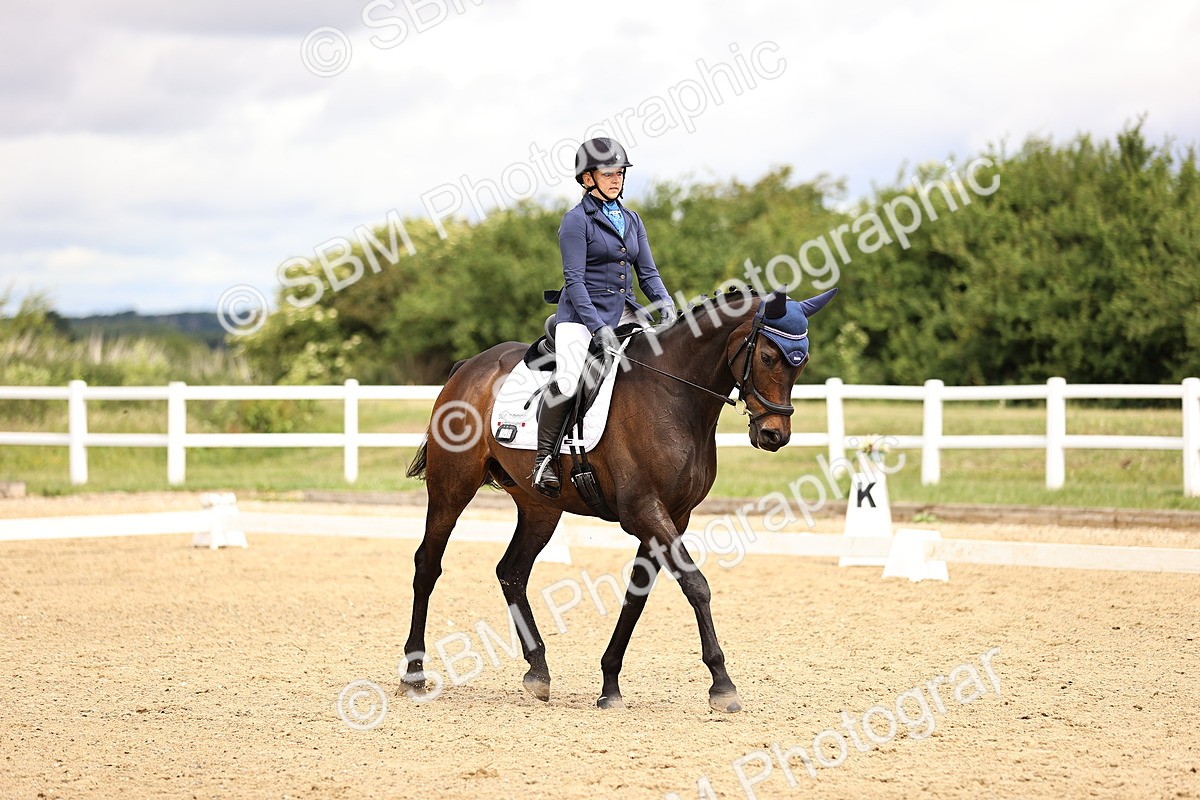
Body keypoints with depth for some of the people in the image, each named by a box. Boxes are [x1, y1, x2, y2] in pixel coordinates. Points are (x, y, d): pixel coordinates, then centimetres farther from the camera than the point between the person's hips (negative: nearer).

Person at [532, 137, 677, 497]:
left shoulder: (631, 220, 15)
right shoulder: (576, 220, -5)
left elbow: (647, 272, 14)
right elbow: (574, 279, -12)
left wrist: (664, 303, -7)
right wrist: (597, 328, -22)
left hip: (624, 312, 6)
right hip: (581, 313, -6)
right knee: (567, 379, -29)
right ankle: (545, 457, -14)